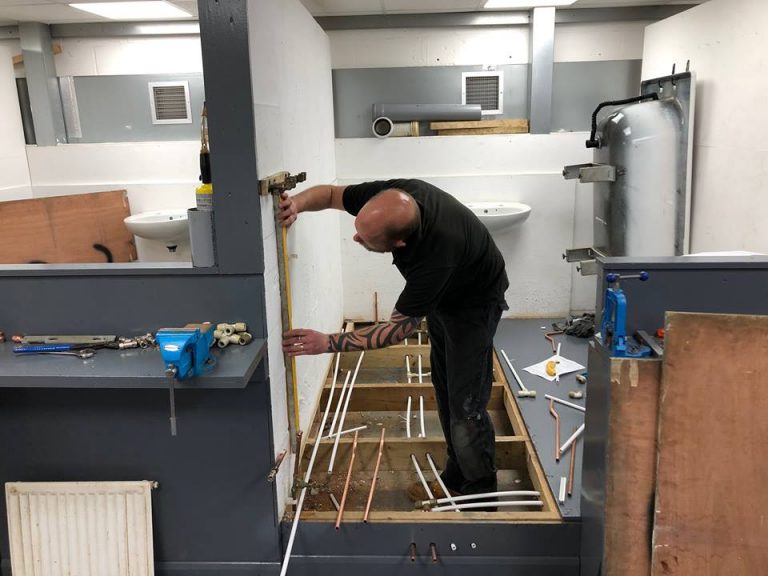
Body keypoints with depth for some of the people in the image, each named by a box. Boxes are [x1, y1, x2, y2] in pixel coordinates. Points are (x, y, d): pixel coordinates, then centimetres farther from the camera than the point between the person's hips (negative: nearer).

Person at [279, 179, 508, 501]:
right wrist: (297, 203, -32)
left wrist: (328, 343, -37)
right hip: (440, 297, 8)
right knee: (444, 389, 15)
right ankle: (455, 479, 31)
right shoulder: (394, 196, -27)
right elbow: (330, 194, -10)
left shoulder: (436, 253, -44)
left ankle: (481, 498, 12)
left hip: (474, 303, -8)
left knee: (465, 406, -7)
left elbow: (398, 329, -34)